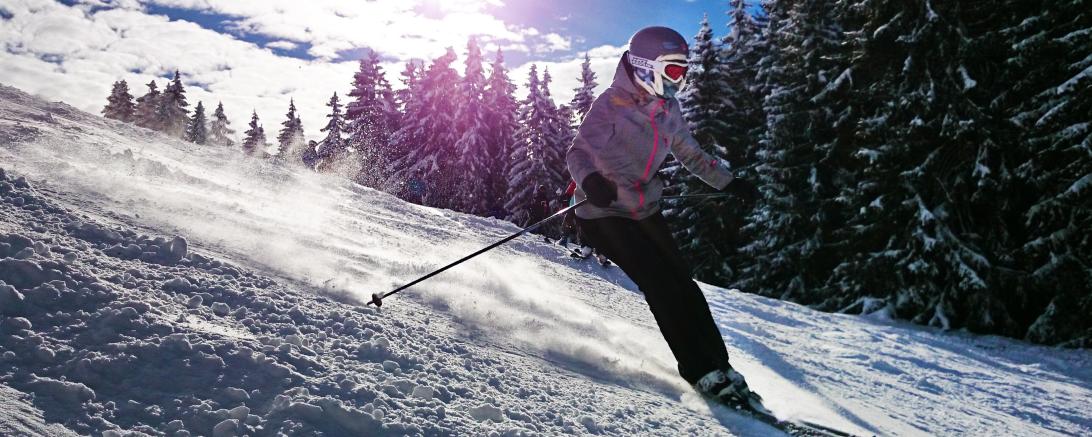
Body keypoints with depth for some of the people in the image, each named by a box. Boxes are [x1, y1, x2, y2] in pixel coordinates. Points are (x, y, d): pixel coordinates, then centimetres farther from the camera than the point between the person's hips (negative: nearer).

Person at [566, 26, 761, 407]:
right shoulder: (612, 104, -15)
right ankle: (702, 372, -6)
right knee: (661, 286, -14)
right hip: (605, 213, -7)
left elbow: (690, 154, 19)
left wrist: (729, 183, 14)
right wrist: (589, 179, -43)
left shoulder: (668, 110, 6)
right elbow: (579, 151, -21)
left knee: (682, 284, 0)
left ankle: (718, 365, 8)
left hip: (646, 211, 7)